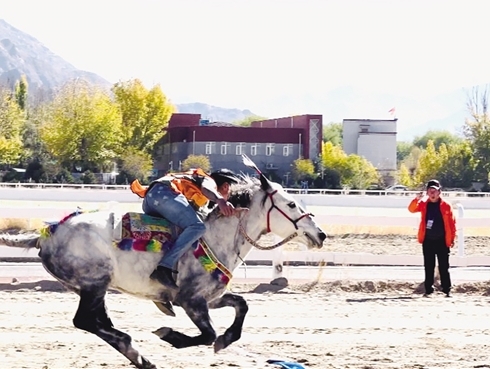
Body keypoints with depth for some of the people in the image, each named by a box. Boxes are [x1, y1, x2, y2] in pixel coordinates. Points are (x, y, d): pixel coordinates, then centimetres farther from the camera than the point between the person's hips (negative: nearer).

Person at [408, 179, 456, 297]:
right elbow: (412, 209, -10)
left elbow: (452, 223, 1)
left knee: (444, 267, 1)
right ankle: (428, 290, 11)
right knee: (428, 266, 6)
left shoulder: (446, 206, -1)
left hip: (442, 241, -2)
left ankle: (447, 290, 4)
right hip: (428, 241, 2)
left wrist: (452, 239, -2)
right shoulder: (423, 204, 5)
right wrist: (417, 199, -28)